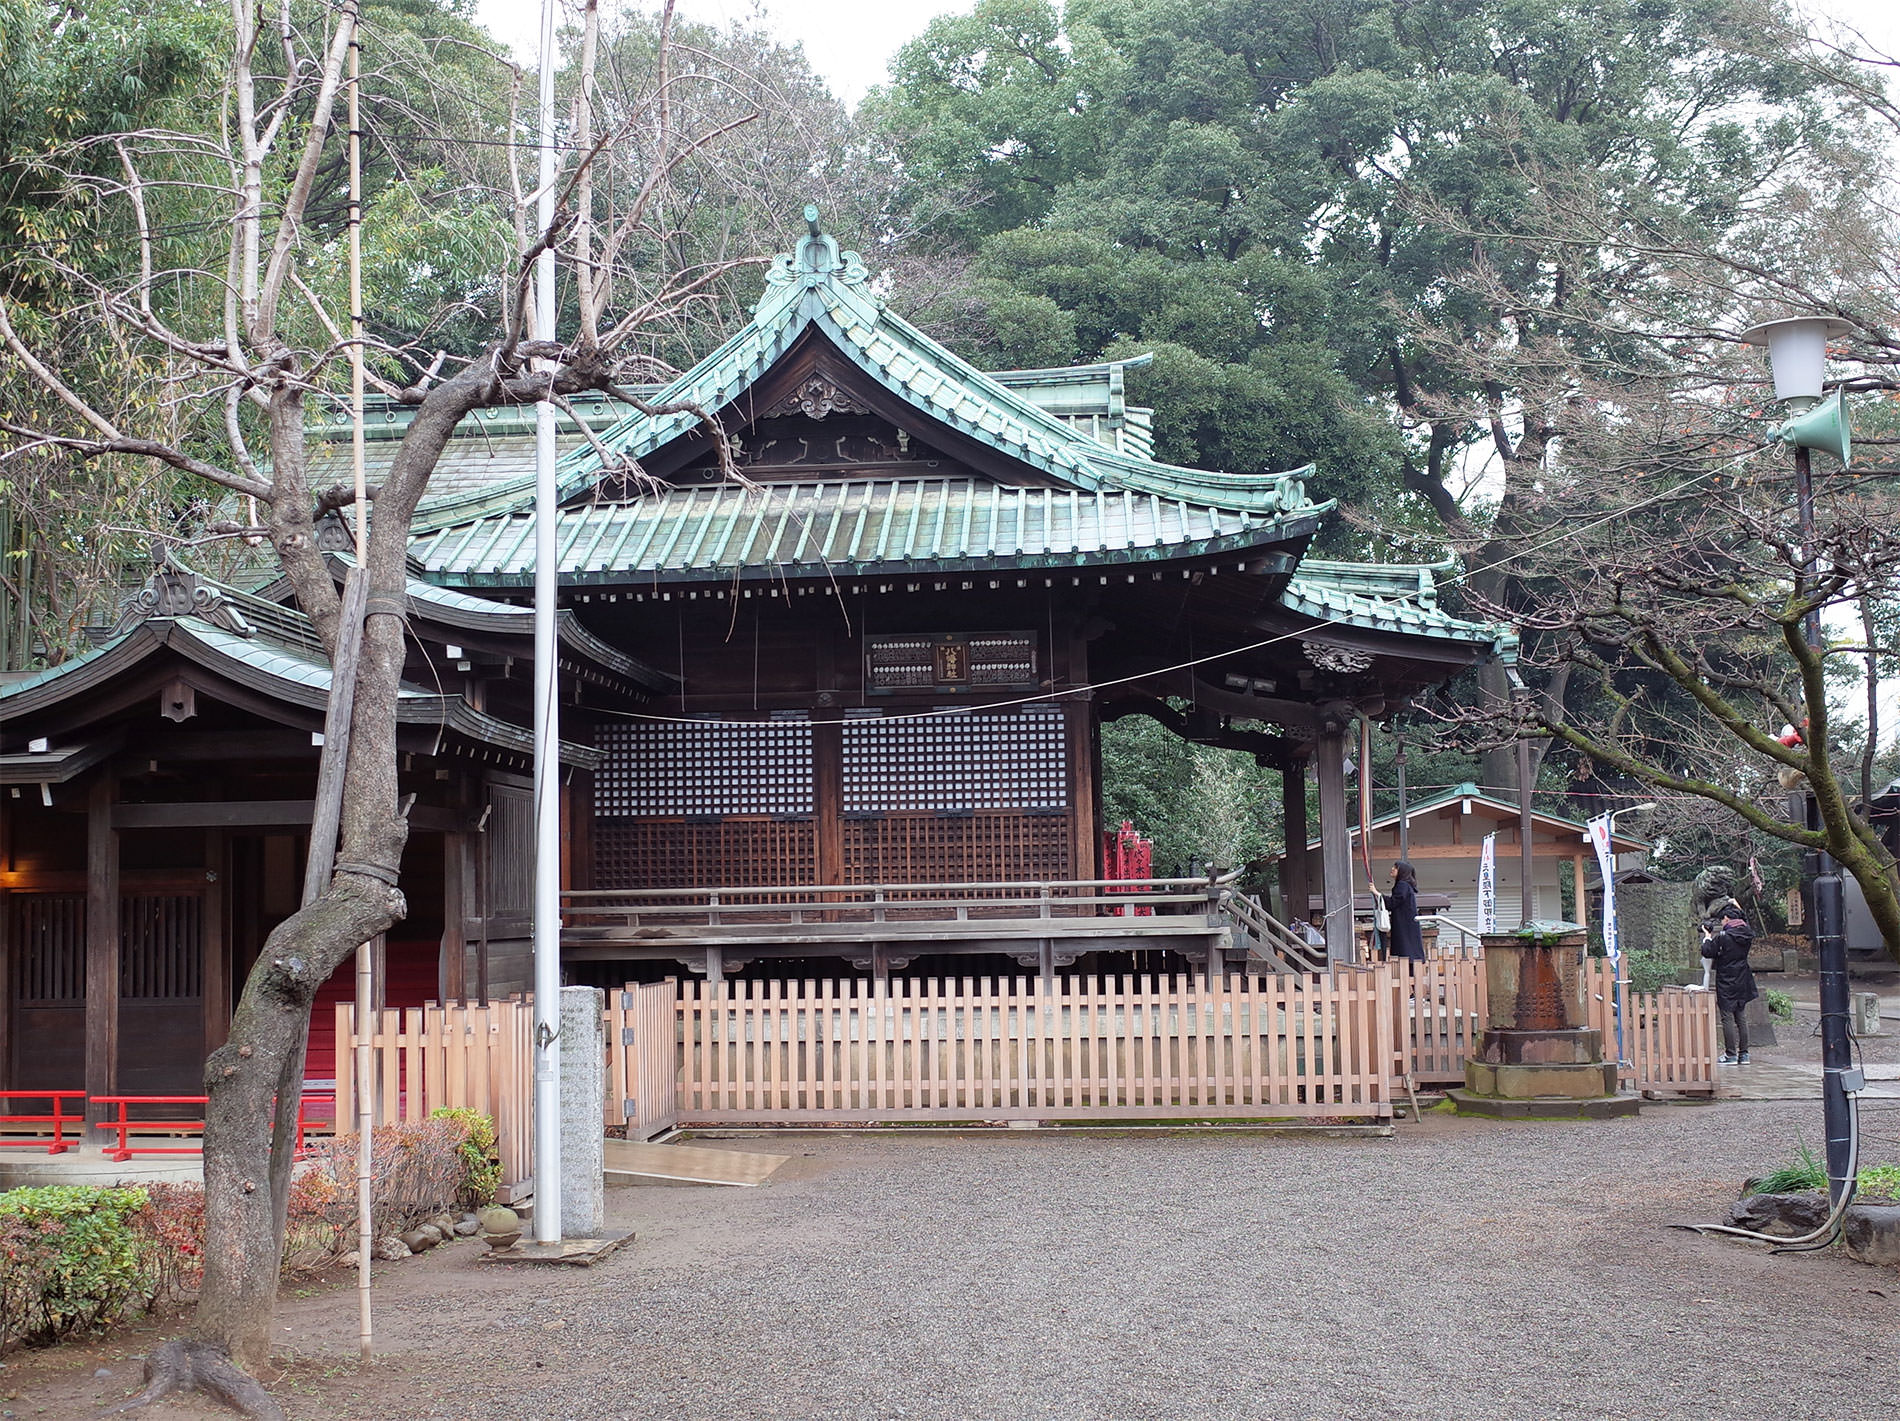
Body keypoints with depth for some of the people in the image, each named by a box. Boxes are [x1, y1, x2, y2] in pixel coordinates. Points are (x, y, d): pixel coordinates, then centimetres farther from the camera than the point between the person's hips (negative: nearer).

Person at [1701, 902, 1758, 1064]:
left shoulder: (1723, 937, -16)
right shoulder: (1747, 934, 4)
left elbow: (1707, 952, -11)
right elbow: (1746, 923, 29)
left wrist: (1707, 937, 6)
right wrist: (1738, 908, 36)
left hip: (1726, 984, -7)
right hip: (1742, 983, 7)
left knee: (1727, 1018, -4)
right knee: (1741, 1018, 11)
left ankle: (1730, 1055, -5)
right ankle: (1743, 1054, 12)